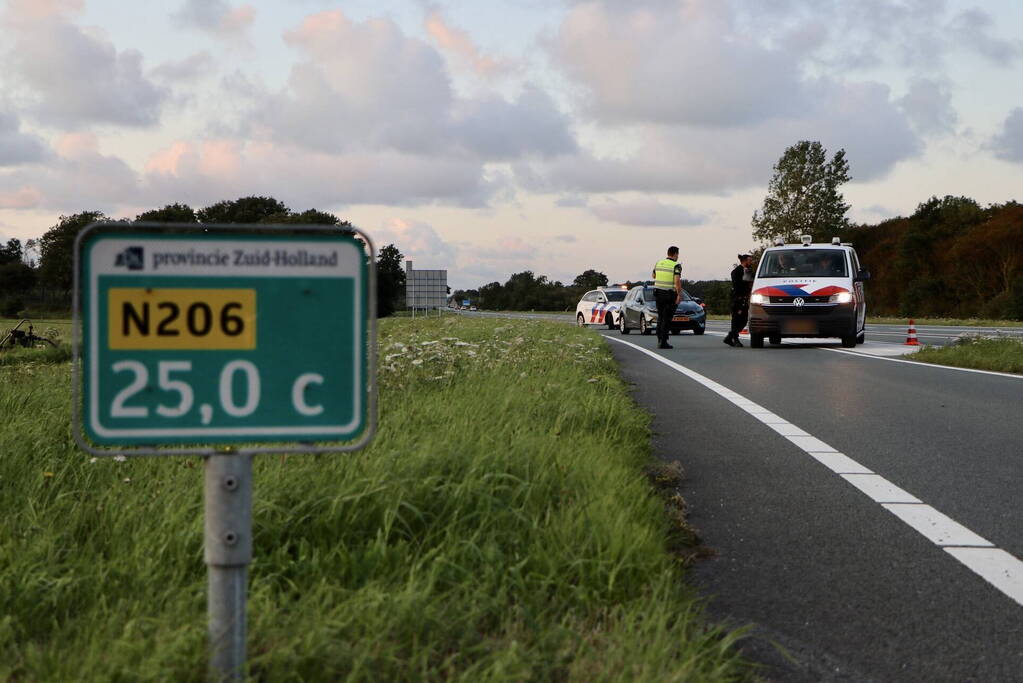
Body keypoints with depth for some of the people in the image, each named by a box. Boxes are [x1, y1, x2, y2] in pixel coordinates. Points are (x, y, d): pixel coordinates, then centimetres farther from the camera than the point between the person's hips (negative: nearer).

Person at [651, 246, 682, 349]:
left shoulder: (658, 263, 6)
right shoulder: (676, 266, -12)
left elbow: (654, 276, 22)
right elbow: (677, 281, -21)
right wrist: (679, 295, -17)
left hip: (658, 293, 5)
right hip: (670, 295, -5)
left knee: (660, 317, 17)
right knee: (667, 319, -1)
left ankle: (660, 340, 17)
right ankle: (663, 342, -6)